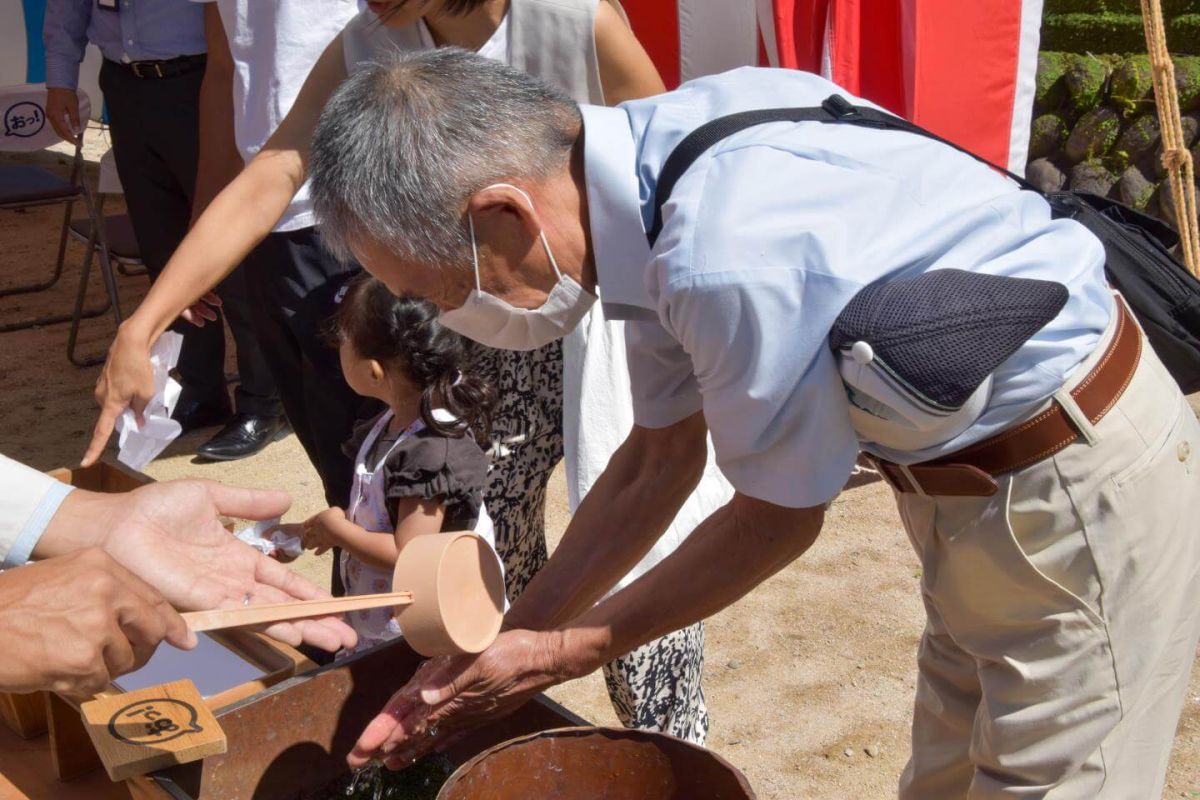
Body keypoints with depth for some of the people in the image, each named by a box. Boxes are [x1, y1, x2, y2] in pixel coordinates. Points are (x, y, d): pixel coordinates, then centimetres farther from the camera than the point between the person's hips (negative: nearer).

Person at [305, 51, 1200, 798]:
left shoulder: (731, 255, -34)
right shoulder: (648, 180, -6)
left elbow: (779, 518, -17)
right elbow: (659, 463, 4)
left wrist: (571, 650, -5)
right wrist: (504, 645, 7)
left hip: (1080, 485, -8)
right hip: (972, 479, 9)